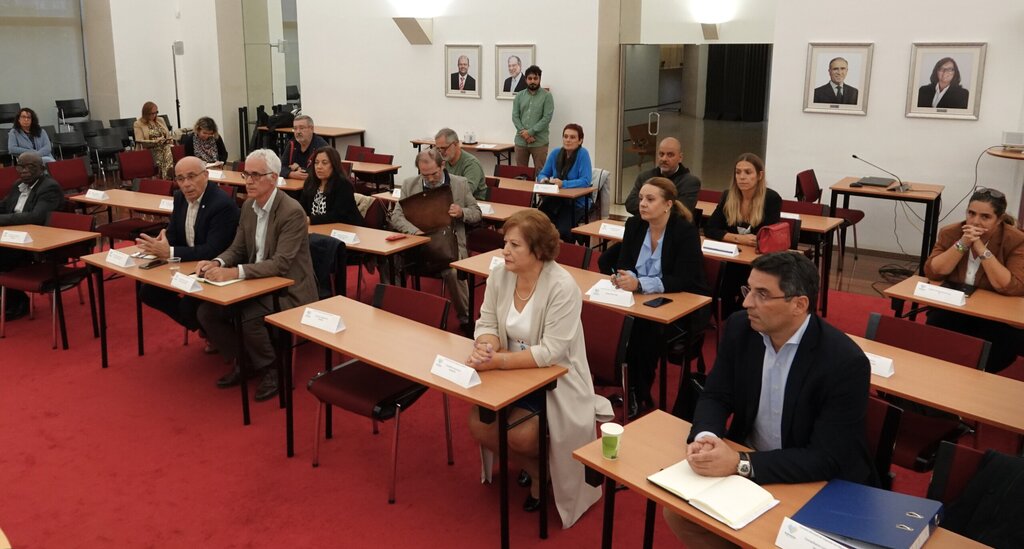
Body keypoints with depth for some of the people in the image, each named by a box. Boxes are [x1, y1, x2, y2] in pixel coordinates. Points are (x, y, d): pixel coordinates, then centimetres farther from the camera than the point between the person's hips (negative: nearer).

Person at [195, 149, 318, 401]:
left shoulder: (292, 212, -20)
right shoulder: (248, 206, 5)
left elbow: (280, 264, -27)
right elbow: (237, 248, 10)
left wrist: (235, 272, -35)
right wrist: (217, 263, -13)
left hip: (287, 290, -8)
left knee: (251, 321, -31)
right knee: (207, 312, -7)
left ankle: (271, 369, -3)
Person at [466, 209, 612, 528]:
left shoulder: (562, 287, -24)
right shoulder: (499, 275, -6)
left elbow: (551, 352, -26)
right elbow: (487, 323, 0)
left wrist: (498, 360, -31)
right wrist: (485, 346, -25)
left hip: (553, 379, -6)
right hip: (511, 374, 6)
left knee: (519, 435, -23)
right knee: (479, 426, -13)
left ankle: (548, 470, 16)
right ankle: (536, 470, 15)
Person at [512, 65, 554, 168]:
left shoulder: (547, 96, 0)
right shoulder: (519, 96, 11)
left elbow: (547, 118, -8)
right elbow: (515, 117, 4)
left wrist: (530, 132, -14)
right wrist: (525, 134, -9)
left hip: (539, 142, -3)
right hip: (521, 141, 3)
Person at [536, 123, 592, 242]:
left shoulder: (583, 154, -8)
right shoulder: (555, 153, 7)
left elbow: (586, 181, -18)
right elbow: (542, 174, 13)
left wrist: (564, 184, -29)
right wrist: (544, 179, -12)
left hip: (576, 202, -4)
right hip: (555, 199, 4)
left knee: (563, 230, -30)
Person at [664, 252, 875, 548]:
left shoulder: (845, 362, -25)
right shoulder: (740, 329, -9)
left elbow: (826, 459, -25)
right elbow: (715, 396, -1)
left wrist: (741, 464, -32)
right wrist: (705, 437, -25)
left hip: (822, 485, -4)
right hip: (742, 462, 4)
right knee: (677, 511, -11)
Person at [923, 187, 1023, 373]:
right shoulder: (950, 233, -3)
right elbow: (932, 272, -12)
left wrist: (981, 248, -27)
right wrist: (962, 244, -22)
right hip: (952, 308, 1)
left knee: (1008, 341, -29)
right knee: (936, 328, -29)